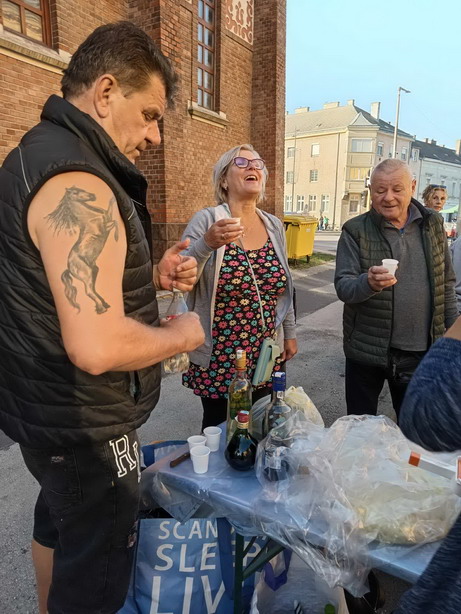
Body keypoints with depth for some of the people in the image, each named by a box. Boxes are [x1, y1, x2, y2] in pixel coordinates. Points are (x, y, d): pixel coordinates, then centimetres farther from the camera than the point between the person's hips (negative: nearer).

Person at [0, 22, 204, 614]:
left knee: (57, 521, 31)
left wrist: (150, 277, 3)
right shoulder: (77, 184, -25)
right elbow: (97, 346, -34)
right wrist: (180, 335, -15)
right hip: (84, 425, -10)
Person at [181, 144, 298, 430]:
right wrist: (206, 245, -34)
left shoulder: (274, 225, 5)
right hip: (218, 355, -4)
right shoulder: (206, 221, -10)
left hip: (265, 353, 5)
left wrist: (290, 333, 15)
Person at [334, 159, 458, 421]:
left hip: (420, 352, 3)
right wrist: (368, 282, -36)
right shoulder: (356, 230, -7)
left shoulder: (433, 224, 3)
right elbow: (343, 287, -14)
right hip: (367, 350, -2)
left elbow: (447, 284, 9)